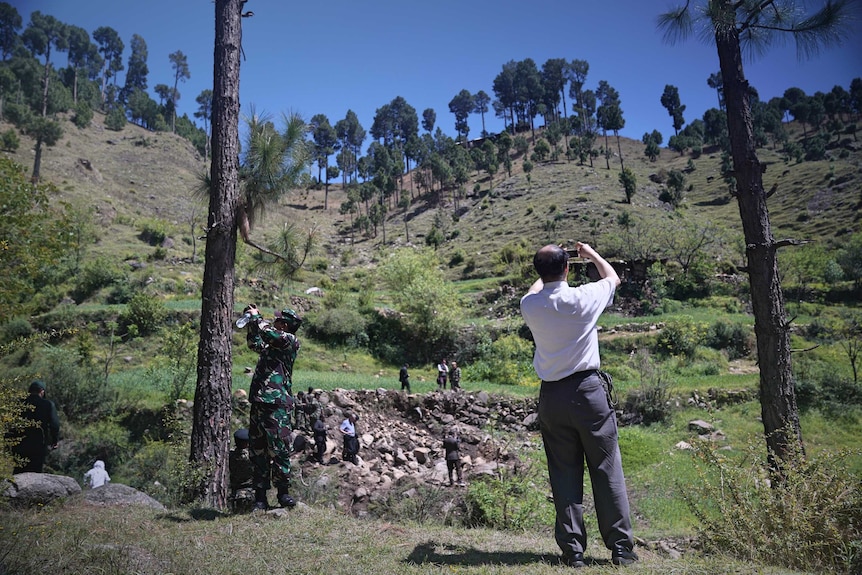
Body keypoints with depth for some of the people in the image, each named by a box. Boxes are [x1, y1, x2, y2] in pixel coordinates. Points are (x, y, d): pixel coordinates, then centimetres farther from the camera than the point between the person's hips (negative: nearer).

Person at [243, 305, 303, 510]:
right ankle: (260, 496, 14)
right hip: (258, 402, 8)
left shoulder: (291, 341, -3)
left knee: (279, 450, -6)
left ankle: (283, 491, 8)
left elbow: (269, 332, -19)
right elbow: (255, 343, 38)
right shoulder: (273, 344, 20)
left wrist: (256, 317, -2)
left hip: (277, 404, -8)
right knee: (258, 451, 8)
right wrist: (251, 324, 25)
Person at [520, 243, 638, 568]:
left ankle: (573, 550, 14)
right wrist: (592, 254, 31)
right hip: (588, 390, -2)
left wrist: (546, 272, 40)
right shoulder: (583, 298, -9)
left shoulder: (529, 305, -4)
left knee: (564, 474, 9)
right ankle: (621, 548, 15)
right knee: (607, 471, 7)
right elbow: (613, 278, 14)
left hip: (551, 397, 2)